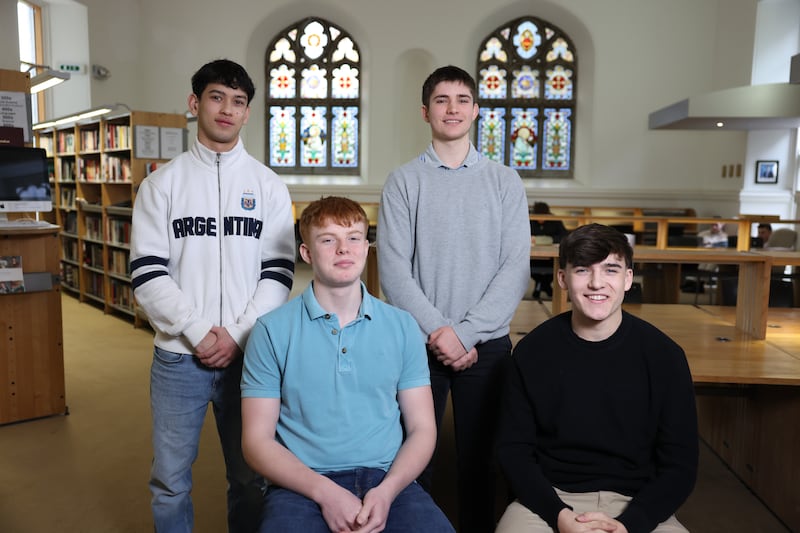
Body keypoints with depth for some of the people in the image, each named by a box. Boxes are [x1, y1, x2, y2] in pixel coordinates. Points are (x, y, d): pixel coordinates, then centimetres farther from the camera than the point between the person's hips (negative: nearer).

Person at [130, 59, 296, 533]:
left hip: (249, 353, 0)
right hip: (179, 353, 0)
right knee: (171, 480, 11)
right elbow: (148, 274, -3)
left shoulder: (269, 186, 4)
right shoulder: (162, 184, 3)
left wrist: (237, 336, -10)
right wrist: (198, 332, -13)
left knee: (250, 476, 11)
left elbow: (278, 273, -1)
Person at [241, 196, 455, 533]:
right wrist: (325, 492, -13)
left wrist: (386, 491, -10)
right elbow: (257, 439, 0)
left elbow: (422, 428, 6)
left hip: (387, 479, 2)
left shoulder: (402, 327, 6)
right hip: (303, 484, -1)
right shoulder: (272, 331, 0)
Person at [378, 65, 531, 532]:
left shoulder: (505, 182, 5)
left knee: (479, 460, 11)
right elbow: (394, 269, -5)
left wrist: (466, 334, -12)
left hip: (487, 344, 1)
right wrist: (437, 330, -14)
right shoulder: (404, 181, 3)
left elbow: (516, 269, -3)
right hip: (418, 343, 0)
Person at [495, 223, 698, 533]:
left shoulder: (664, 356, -5)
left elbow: (679, 464, -1)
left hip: (635, 503, 1)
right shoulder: (531, 352, -5)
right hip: (549, 498, -1)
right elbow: (513, 449, 0)